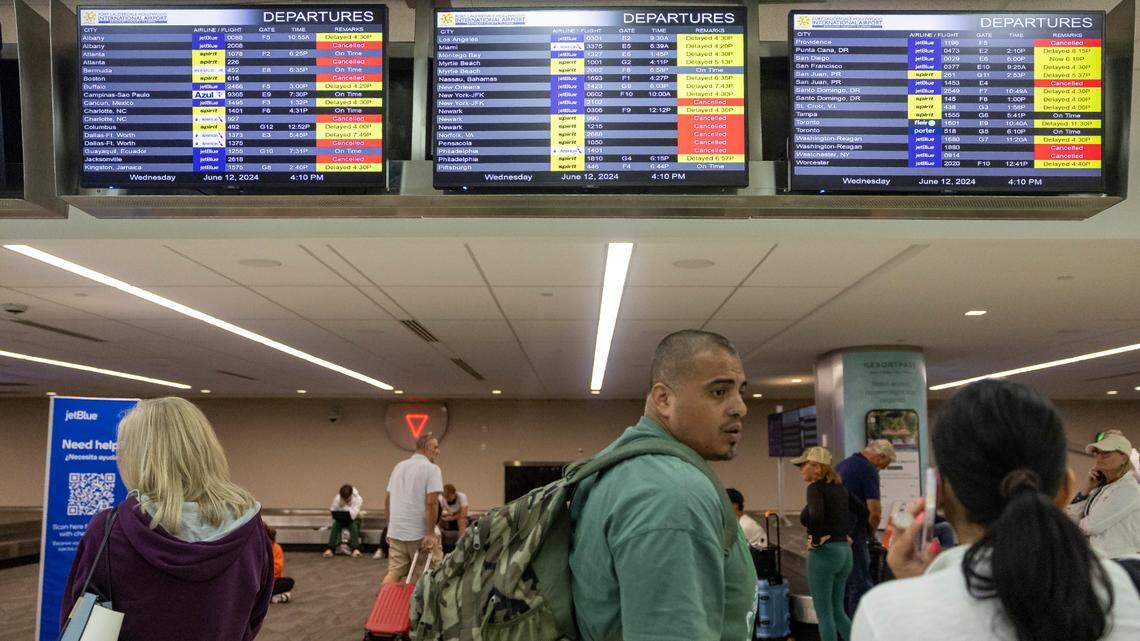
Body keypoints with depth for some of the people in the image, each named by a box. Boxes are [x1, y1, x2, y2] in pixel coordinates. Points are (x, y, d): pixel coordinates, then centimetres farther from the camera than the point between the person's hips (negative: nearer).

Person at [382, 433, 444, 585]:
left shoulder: (399, 466, 14)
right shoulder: (431, 468, -10)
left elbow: (387, 500, 16)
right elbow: (431, 502, -19)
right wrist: (430, 533, -18)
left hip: (396, 532, 6)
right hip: (420, 533, -6)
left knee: (394, 573, 8)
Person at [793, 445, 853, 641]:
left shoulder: (816, 487, -13)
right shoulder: (838, 486, 11)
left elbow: (815, 515, -31)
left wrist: (816, 539, -17)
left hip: (824, 552, -8)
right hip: (845, 551, 8)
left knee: (824, 614, 2)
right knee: (838, 611, 18)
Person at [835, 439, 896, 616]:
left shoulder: (843, 464, 16)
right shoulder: (869, 470, -12)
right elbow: (875, 512, -18)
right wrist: (872, 533, 2)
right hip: (853, 536, -9)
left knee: (844, 584, 16)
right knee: (861, 584, -4)